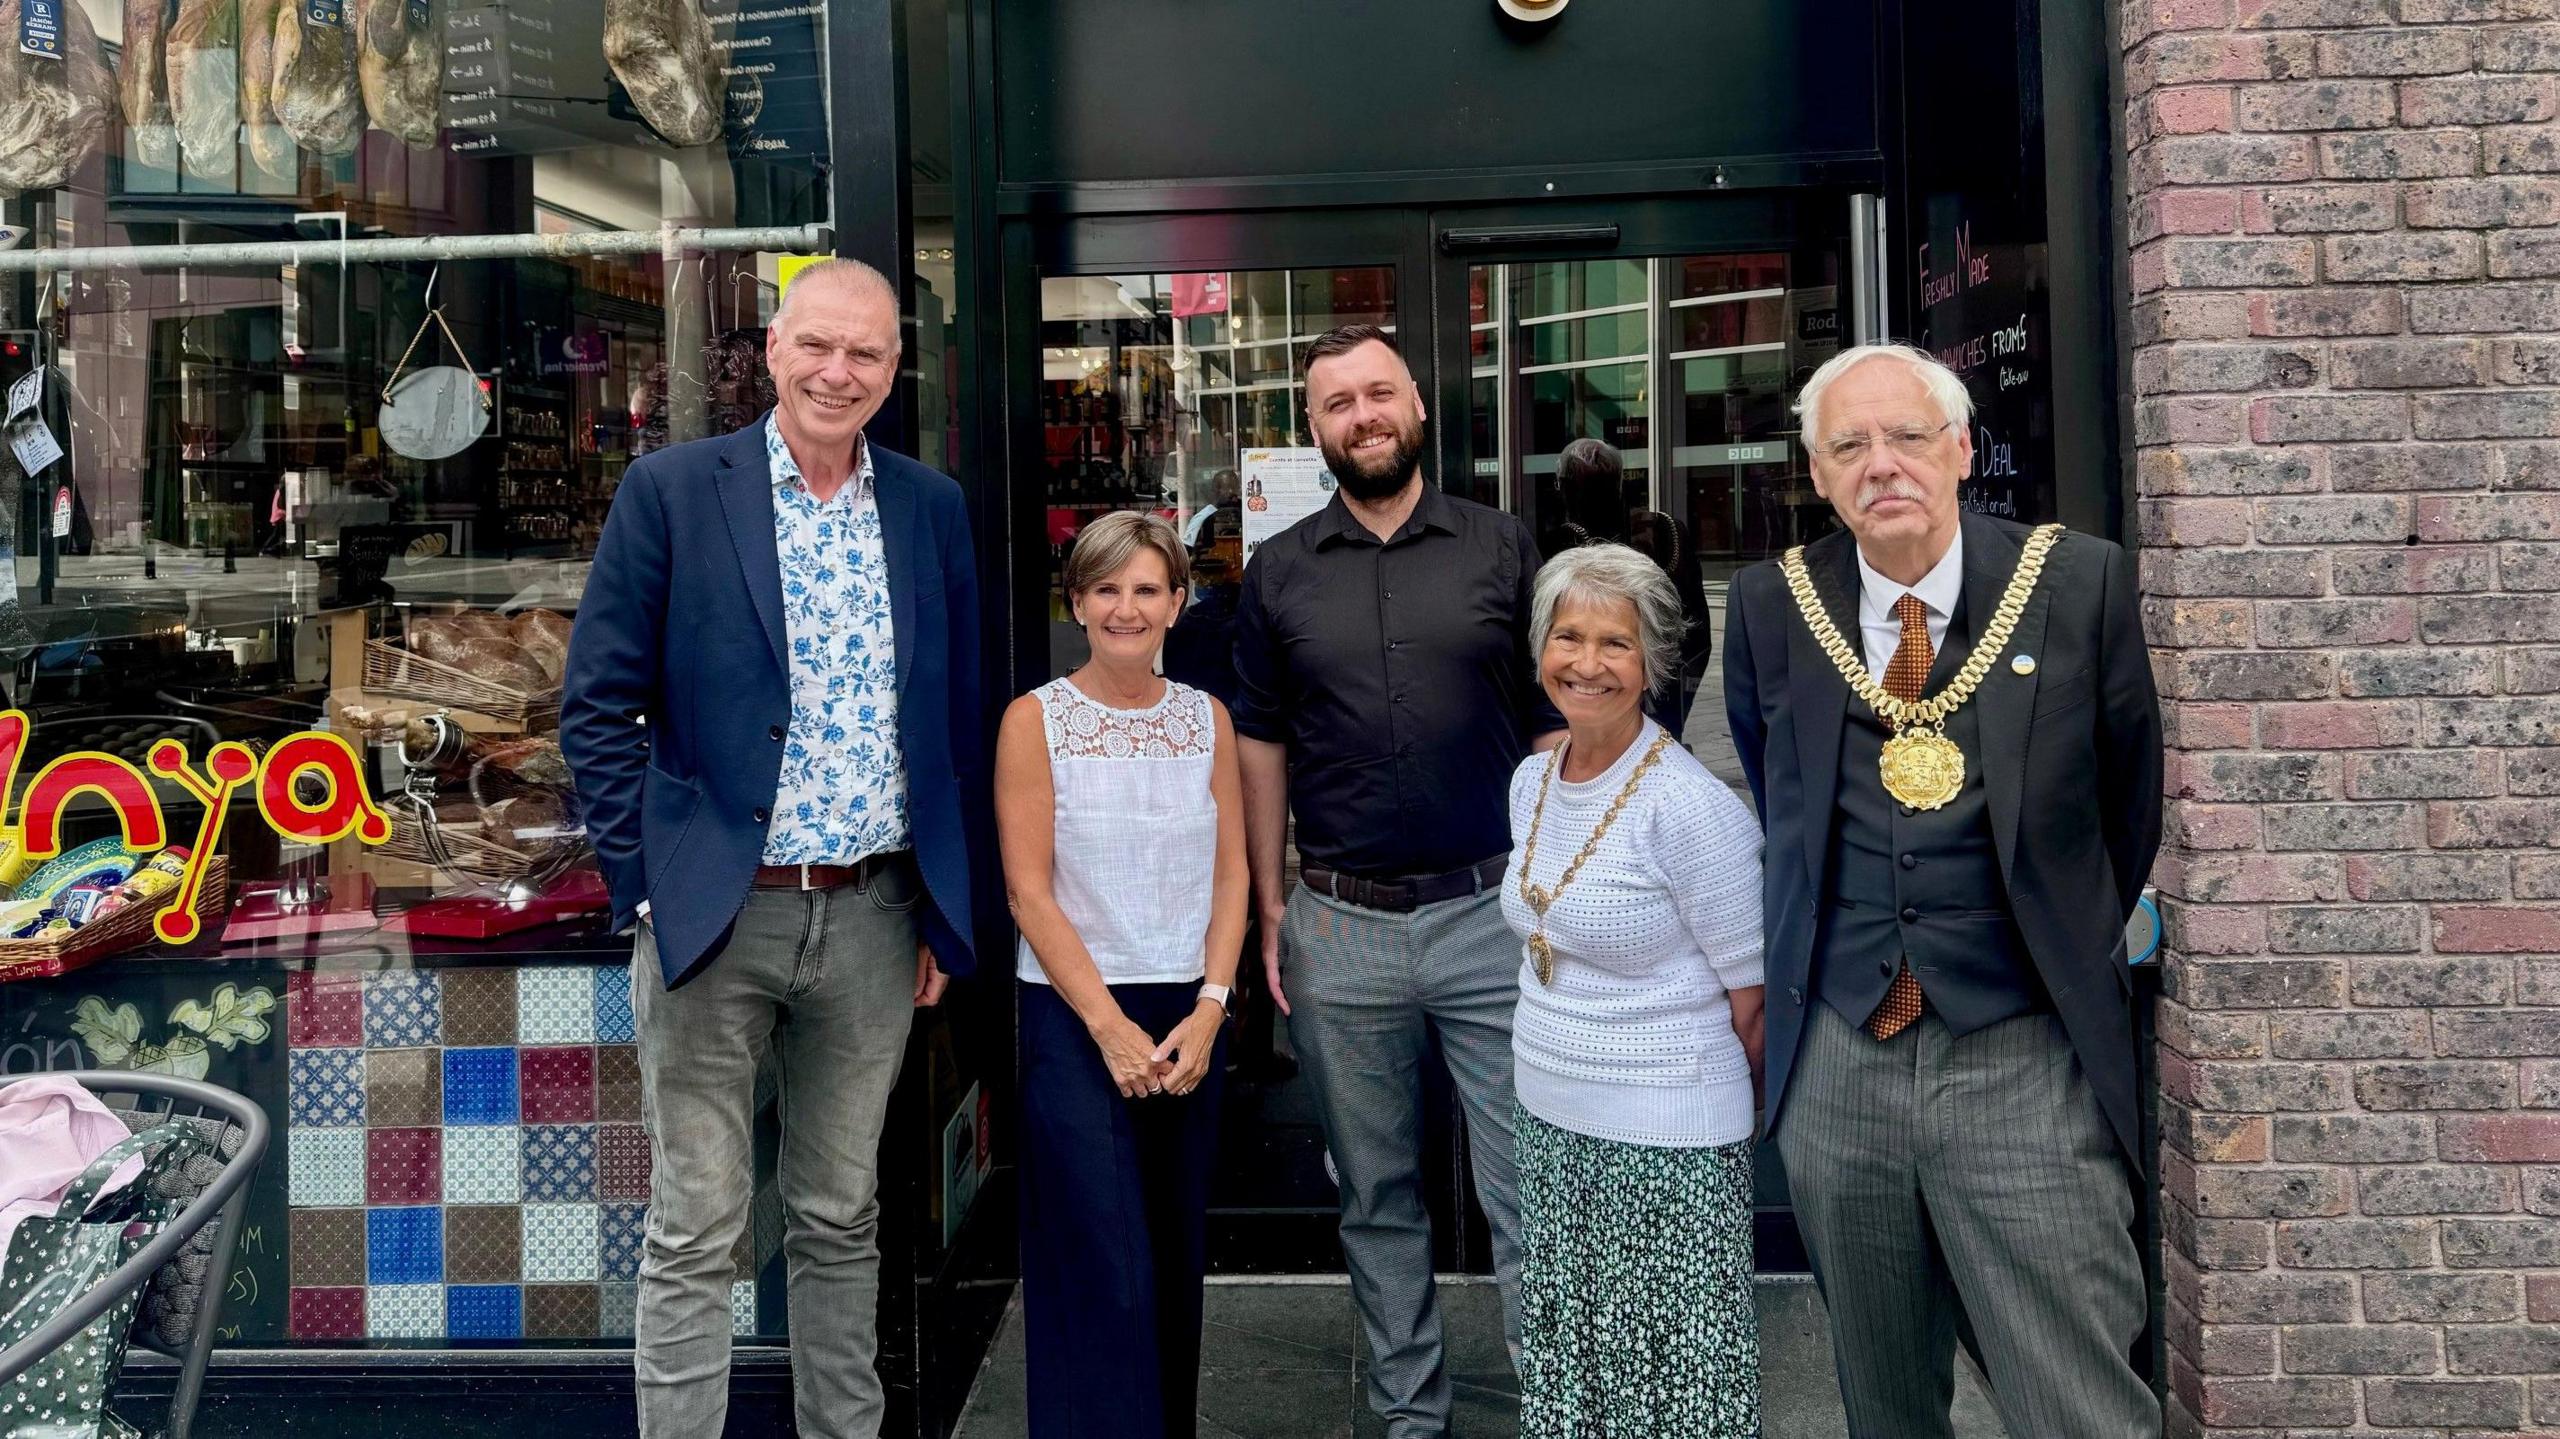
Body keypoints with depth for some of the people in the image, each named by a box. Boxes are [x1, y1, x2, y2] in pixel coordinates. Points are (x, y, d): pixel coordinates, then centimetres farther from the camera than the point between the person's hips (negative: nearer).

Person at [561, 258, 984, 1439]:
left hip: (876, 917, 3)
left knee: (843, 1220, 17)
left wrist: (943, 912, 7)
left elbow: (959, 718, 10)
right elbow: (598, 705, -4)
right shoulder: (671, 489, -3)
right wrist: (646, 889, -9)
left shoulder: (932, 509, 6)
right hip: (714, 910, -3)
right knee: (694, 1236, 6)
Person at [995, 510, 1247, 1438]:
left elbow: (1230, 875, 6)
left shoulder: (1206, 717, 7)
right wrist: (1112, 1026, -13)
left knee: (1177, 1262, 12)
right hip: (1074, 1018, -4)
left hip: (1190, 1020, 4)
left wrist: (1208, 1010, -7)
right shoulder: (1036, 720, -4)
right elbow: (1030, 893, -8)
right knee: (1105, 1273, -4)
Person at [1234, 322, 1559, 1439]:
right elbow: (1261, 745, 9)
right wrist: (1269, 906, 4)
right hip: (1340, 928, 2)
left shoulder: (1501, 549, 3)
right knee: (1377, 1201, 14)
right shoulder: (1277, 573, 6)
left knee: (1530, 1196, 2)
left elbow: (1553, 727, 4)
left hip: (1492, 913, -1)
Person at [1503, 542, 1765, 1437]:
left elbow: (1752, 996, -12)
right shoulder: (1531, 780, 4)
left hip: (1666, 1142, -7)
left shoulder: (1689, 808, -19)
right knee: (1564, 1356, 17)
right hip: (1548, 1123, 7)